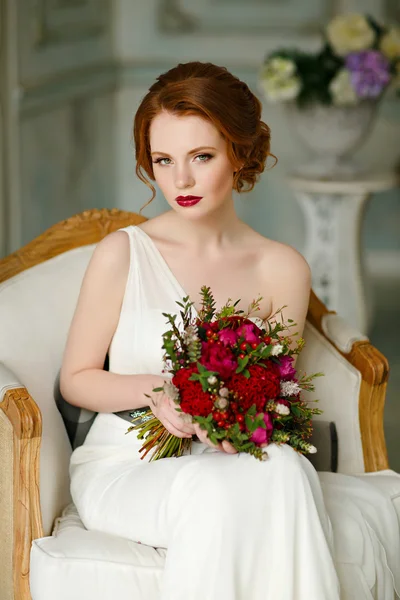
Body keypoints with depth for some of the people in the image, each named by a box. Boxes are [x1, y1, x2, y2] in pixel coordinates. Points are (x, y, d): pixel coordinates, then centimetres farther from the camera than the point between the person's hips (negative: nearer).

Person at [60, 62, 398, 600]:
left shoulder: (282, 269, 2)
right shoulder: (122, 255, -5)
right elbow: (76, 379, 1)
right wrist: (153, 390, -18)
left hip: (228, 461, 2)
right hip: (122, 468, -2)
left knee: (284, 471, -33)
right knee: (214, 494, -36)